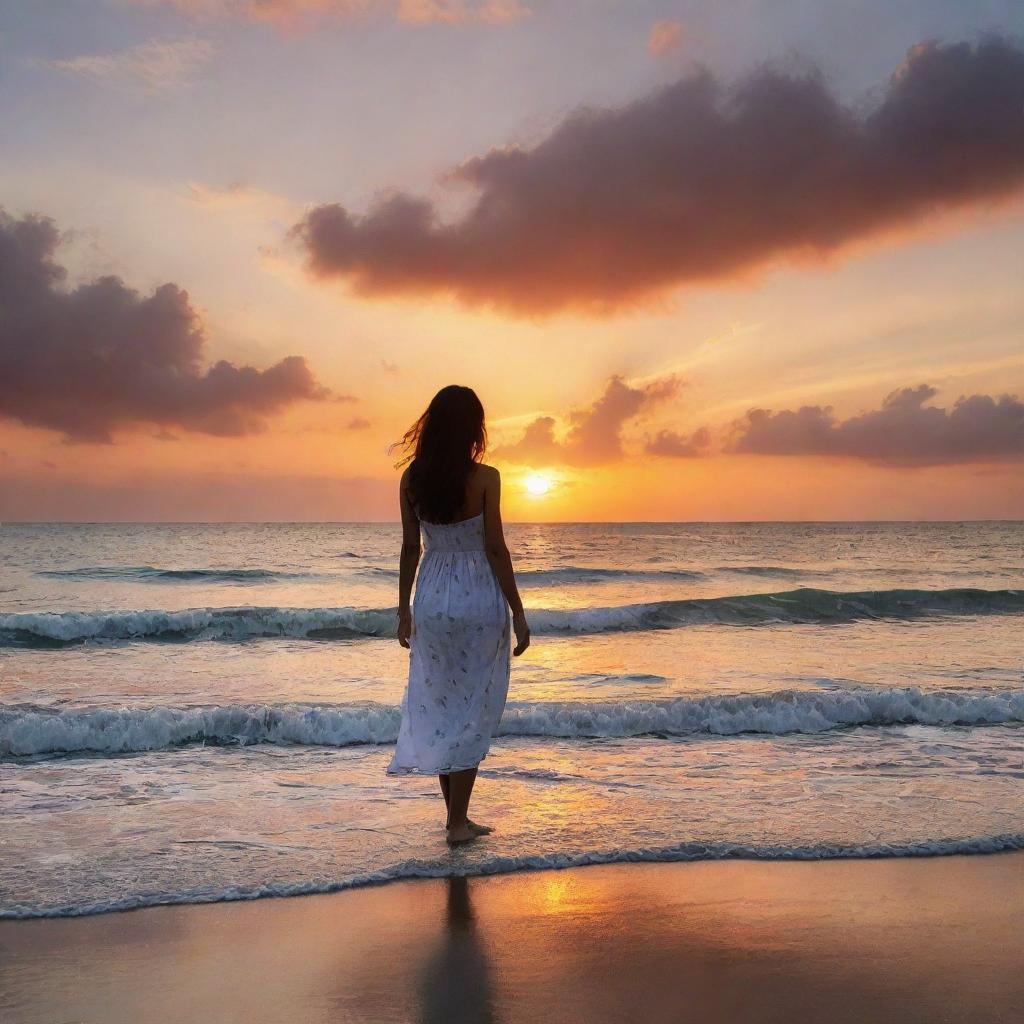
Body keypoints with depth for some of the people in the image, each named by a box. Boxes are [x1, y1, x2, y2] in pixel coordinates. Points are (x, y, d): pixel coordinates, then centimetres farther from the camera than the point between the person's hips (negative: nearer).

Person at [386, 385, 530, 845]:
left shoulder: (412, 478, 0)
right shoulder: (484, 478, -11)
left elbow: (410, 548, 4)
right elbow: (495, 548, -11)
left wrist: (404, 609, 13)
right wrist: (517, 612, -4)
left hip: (432, 599, 4)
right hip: (479, 598, -4)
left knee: (440, 708, 14)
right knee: (474, 711, 6)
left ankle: (455, 816, 23)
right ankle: (458, 822, 10)